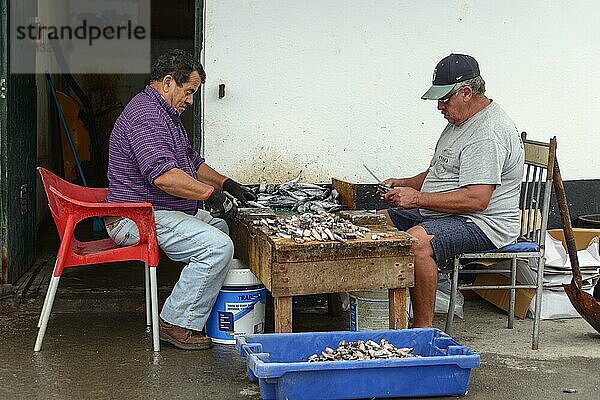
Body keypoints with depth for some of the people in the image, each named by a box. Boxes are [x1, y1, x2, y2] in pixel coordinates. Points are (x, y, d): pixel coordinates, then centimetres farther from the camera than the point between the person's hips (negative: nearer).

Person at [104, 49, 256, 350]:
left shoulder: (165, 114, 19)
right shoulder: (145, 114, -18)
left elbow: (192, 162, 28)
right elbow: (164, 175, -30)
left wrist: (226, 183, 15)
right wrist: (211, 194, -23)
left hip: (163, 212, 12)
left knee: (220, 225, 20)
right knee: (217, 246, -23)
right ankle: (177, 323, -14)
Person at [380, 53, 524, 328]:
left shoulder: (489, 134, -20)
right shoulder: (460, 121, 15)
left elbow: (477, 199, -28)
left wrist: (417, 198, -24)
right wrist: (404, 184, 7)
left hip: (483, 222, -11)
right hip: (440, 214, 11)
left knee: (417, 241, -35)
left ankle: (423, 329, -26)